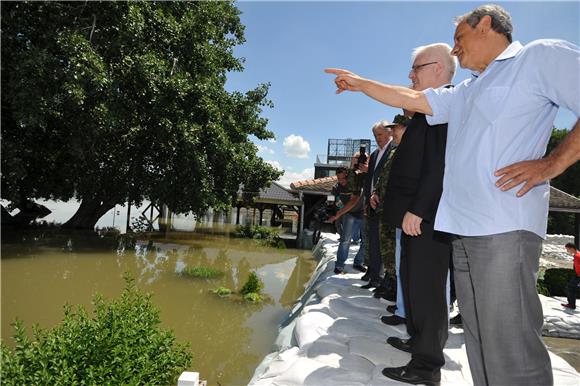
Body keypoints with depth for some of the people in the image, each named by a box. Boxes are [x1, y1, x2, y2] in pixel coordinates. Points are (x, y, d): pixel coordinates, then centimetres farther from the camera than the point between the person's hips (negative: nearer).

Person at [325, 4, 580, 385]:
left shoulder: (542, 56, 4)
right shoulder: (466, 93, 26)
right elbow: (413, 99, 27)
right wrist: (361, 83, 27)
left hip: (506, 226, -8)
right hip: (463, 228, 8)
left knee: (511, 345, -6)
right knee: (479, 340, 11)